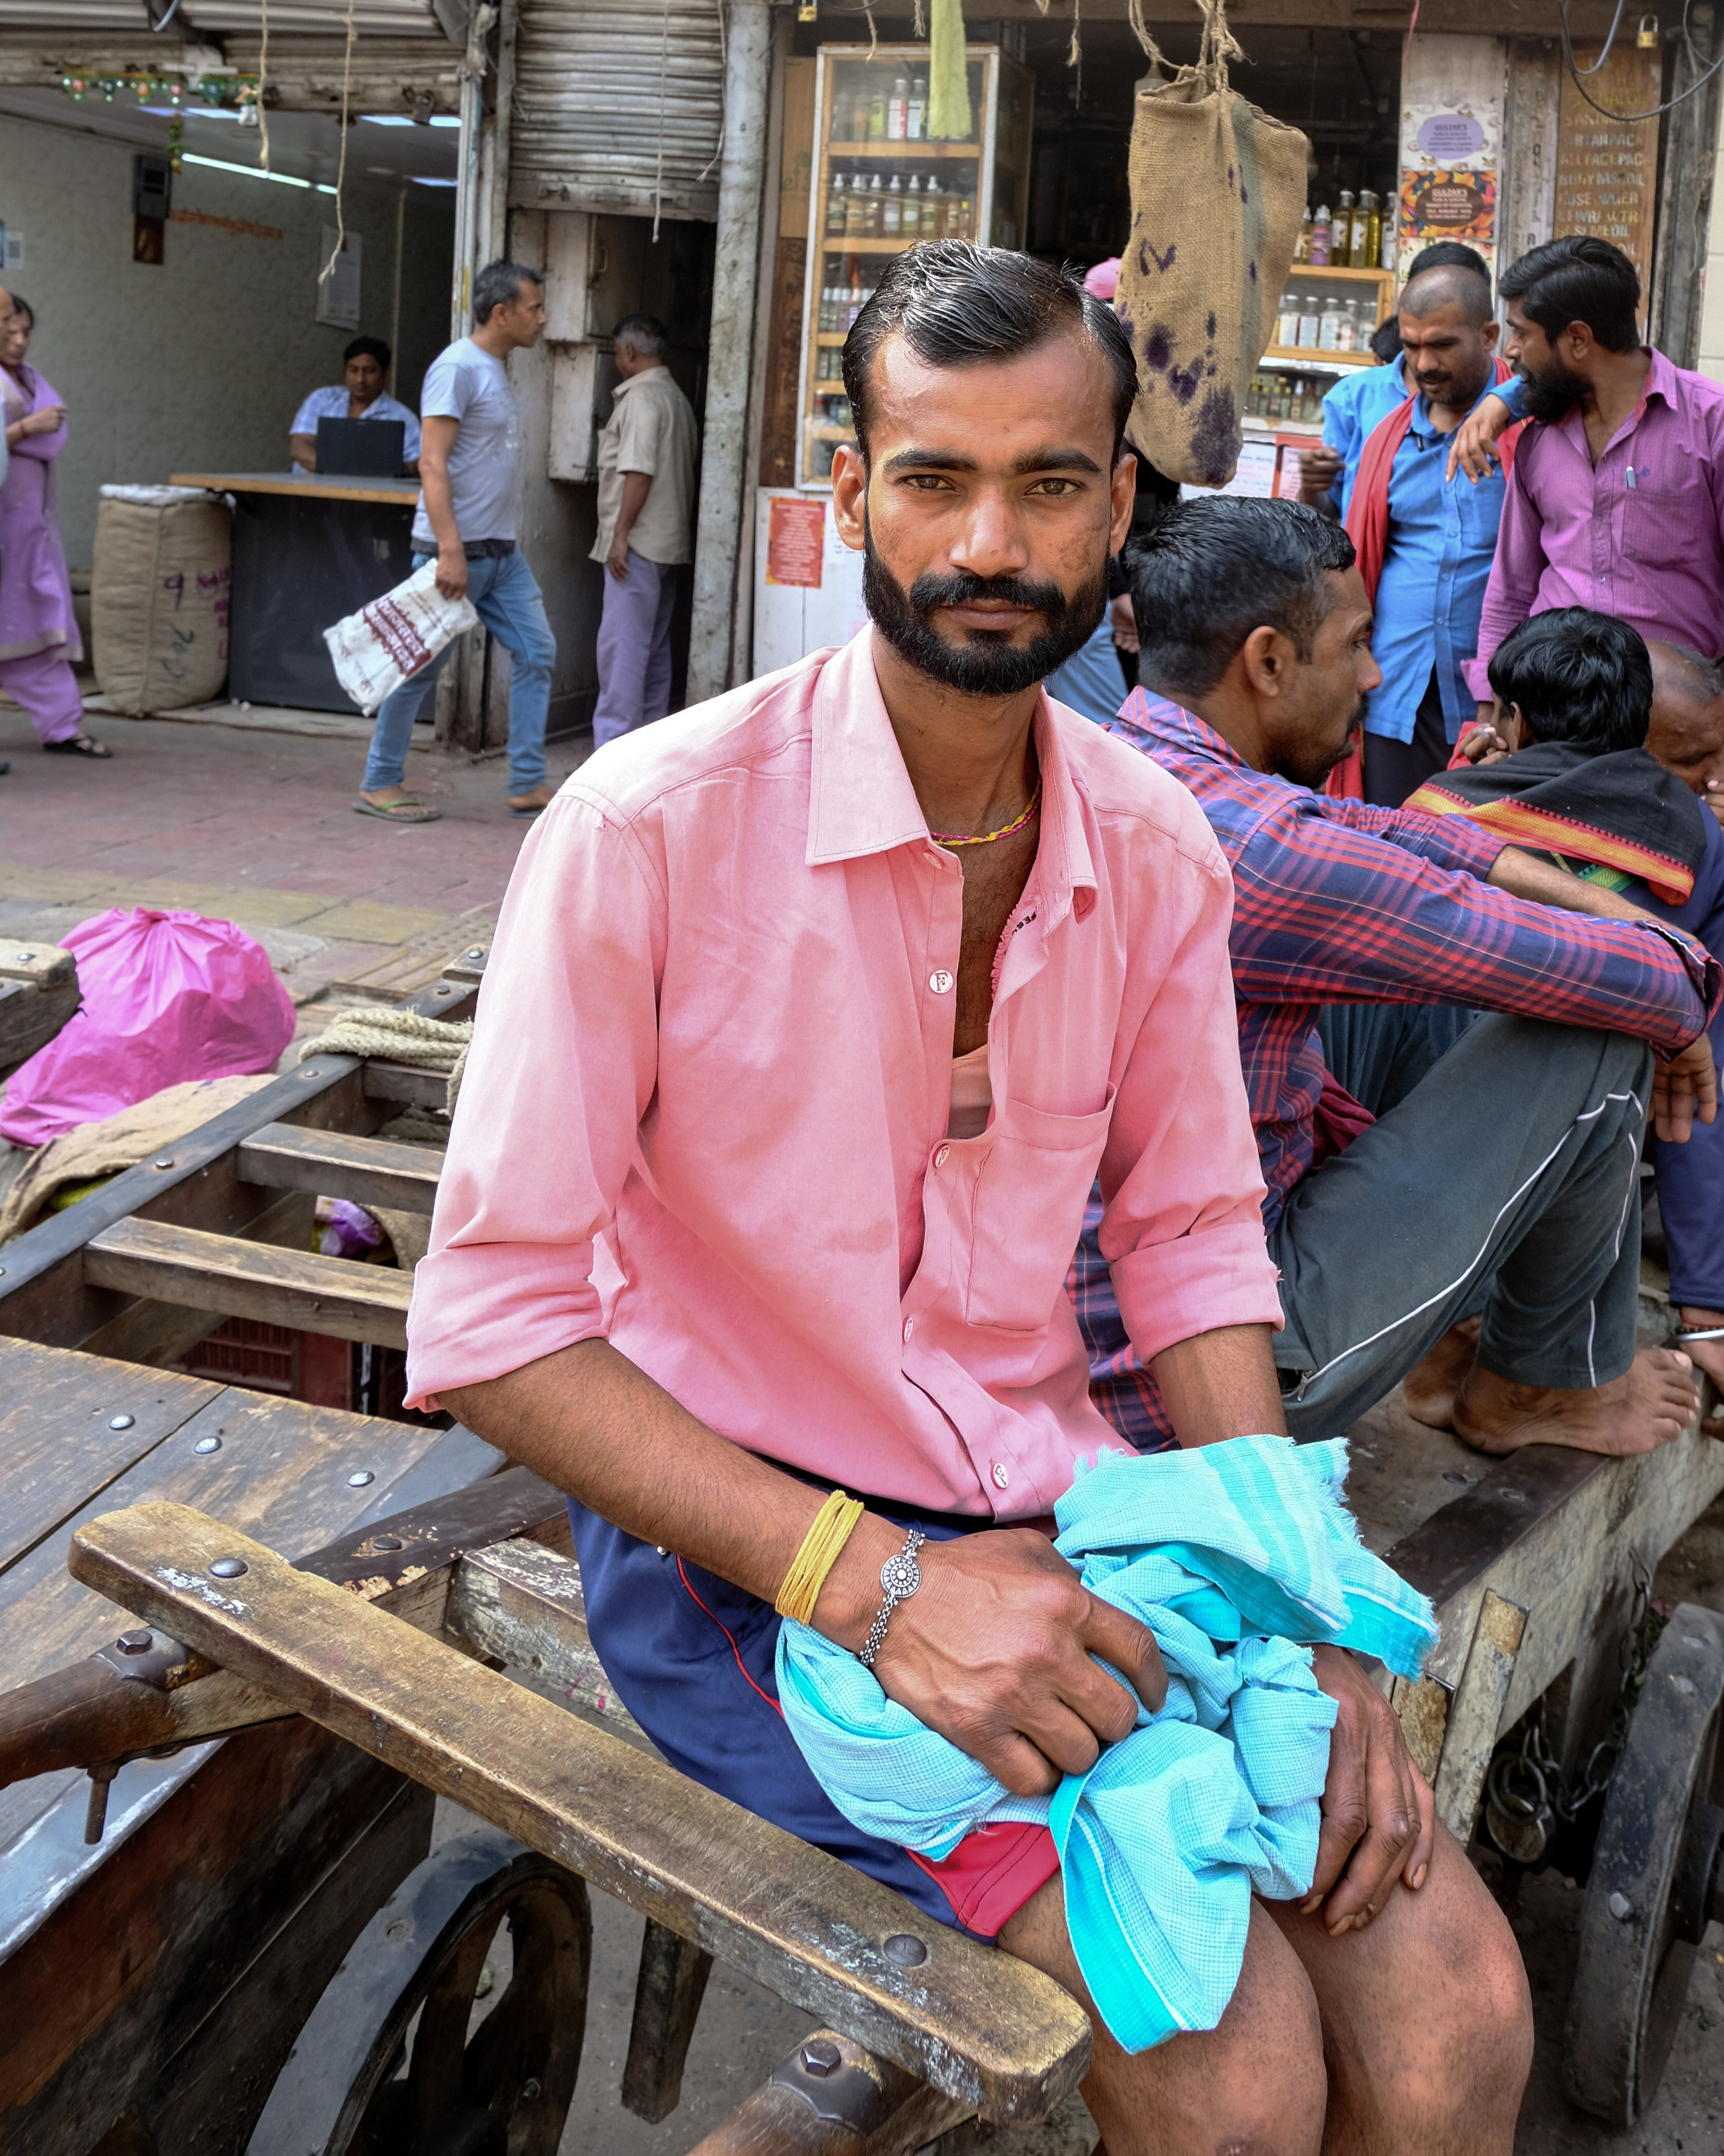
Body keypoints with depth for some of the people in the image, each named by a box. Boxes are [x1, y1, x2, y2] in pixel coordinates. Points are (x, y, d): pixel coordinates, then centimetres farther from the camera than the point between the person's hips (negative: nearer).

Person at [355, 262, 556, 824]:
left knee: (536, 652, 4)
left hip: (501, 551, 9)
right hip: (457, 549, -9)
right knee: (420, 666, -1)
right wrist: (450, 551, -26)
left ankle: (528, 784, 8)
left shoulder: (497, 372, 16)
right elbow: (432, 464, -20)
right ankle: (379, 784, 10)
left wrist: (494, 544, 19)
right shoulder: (458, 368, -13)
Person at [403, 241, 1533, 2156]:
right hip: (743, 1544, -4)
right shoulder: (651, 826, -17)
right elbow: (490, 1324, -16)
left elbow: (1193, 1244, 9)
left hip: (1052, 1522, 5)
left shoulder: (1154, 850, 0)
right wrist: (876, 1584, -24)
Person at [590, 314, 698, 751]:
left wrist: (620, 535, -18)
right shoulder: (676, 396, 17)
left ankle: (613, 746, -12)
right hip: (669, 543, 10)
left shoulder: (642, 397, -12)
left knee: (622, 645, -10)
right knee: (654, 646, 13)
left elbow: (639, 471, -20)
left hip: (638, 543, -10)